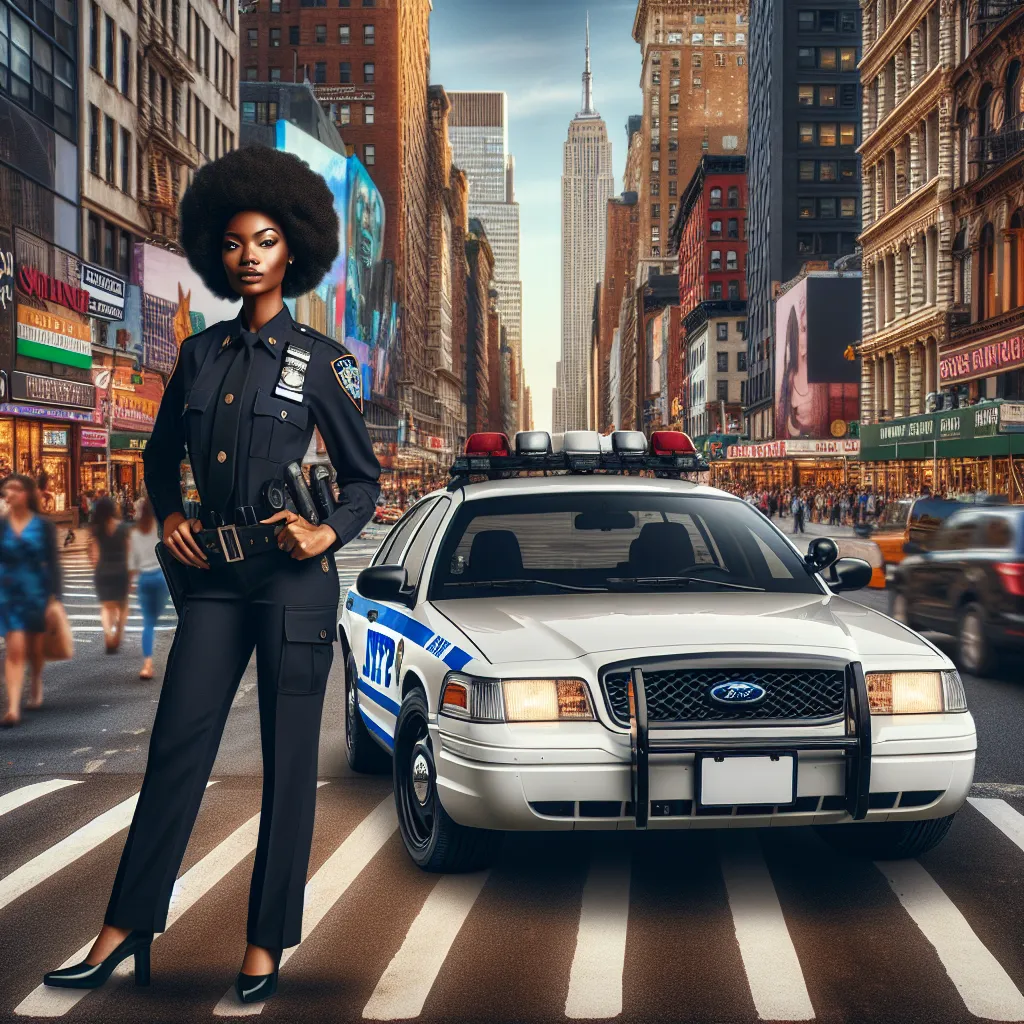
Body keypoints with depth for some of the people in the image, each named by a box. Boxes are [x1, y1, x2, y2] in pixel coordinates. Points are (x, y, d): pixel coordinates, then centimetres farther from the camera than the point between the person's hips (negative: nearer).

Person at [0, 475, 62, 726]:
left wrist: (54, 596, -5)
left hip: (37, 592, 0)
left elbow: (53, 562, -2)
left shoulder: (43, 525, -3)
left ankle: (36, 690, 42)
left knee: (35, 648, 16)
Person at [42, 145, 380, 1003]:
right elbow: (161, 456, 23)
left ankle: (266, 947, 9)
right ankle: (126, 930, 8)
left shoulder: (319, 358, 2)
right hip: (214, 576, 3)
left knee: (288, 758, 2)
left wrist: (327, 535, -10)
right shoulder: (200, 354, 11)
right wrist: (169, 518, 6)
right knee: (178, 746, 1)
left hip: (292, 577, -3)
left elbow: (363, 476, 6)